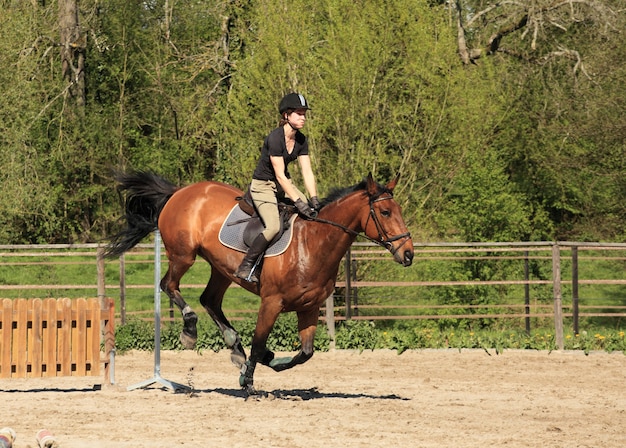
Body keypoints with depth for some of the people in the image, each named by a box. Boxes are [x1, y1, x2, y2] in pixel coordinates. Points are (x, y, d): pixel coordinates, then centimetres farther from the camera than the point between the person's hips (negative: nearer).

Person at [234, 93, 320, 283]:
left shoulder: (301, 140, -1)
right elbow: (279, 175, -27)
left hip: (284, 184, 8)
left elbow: (307, 172, -3)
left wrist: (314, 200, -16)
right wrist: (298, 202, -31)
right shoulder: (275, 138, -25)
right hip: (263, 186, -8)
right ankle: (245, 267, -15)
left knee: (313, 214, -5)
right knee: (273, 226, -26)